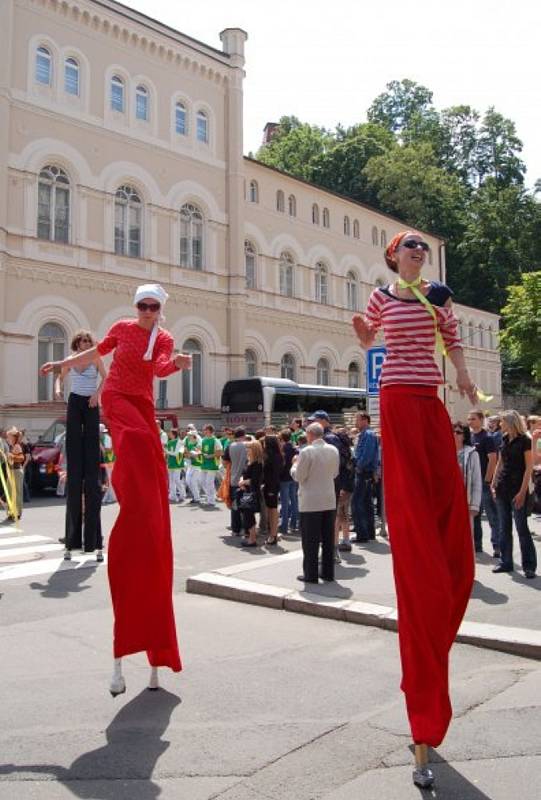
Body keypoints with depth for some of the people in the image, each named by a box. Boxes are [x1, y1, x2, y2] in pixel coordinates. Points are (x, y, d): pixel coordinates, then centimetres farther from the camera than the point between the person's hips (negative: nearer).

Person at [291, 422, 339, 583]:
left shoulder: (306, 452, -15)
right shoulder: (333, 450, 3)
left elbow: (298, 476, -9)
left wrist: (295, 463, 8)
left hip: (311, 502, -5)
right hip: (329, 501, 6)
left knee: (311, 540, 2)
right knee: (328, 539, 12)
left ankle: (311, 575, 6)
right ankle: (328, 573, 19)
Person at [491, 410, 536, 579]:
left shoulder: (524, 441, -8)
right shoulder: (505, 439, 10)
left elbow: (528, 468, -11)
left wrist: (522, 491, -16)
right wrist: (494, 484, 10)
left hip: (517, 489, -6)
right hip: (503, 487, 6)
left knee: (522, 527, -3)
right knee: (504, 527, 10)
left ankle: (529, 566, 6)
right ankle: (506, 562, 18)